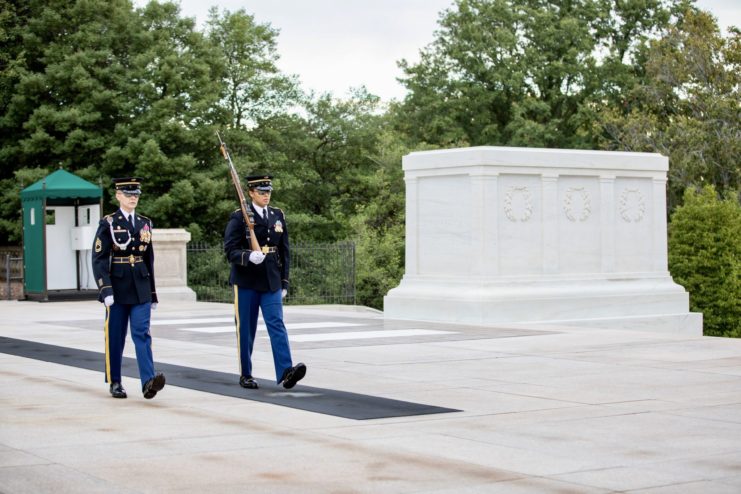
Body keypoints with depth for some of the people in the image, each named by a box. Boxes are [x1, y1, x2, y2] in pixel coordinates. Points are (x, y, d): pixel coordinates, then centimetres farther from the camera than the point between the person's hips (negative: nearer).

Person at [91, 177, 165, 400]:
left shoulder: (145, 223, 11)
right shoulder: (108, 223, -2)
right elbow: (99, 259, -8)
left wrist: (153, 293, 15)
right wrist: (105, 290, -18)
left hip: (141, 290, 3)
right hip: (117, 289, -3)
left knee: (142, 333, -8)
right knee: (115, 337, 5)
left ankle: (148, 381, -18)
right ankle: (115, 383, 17)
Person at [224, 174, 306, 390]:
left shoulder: (278, 216, 10)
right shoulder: (239, 217, -4)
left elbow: (284, 251, 14)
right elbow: (230, 250, -10)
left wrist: (284, 281, 11)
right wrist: (249, 256, -29)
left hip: (271, 282, 3)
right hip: (246, 282, -3)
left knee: (277, 324, -10)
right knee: (245, 329, 4)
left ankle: (286, 371, -21)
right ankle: (245, 375, 15)